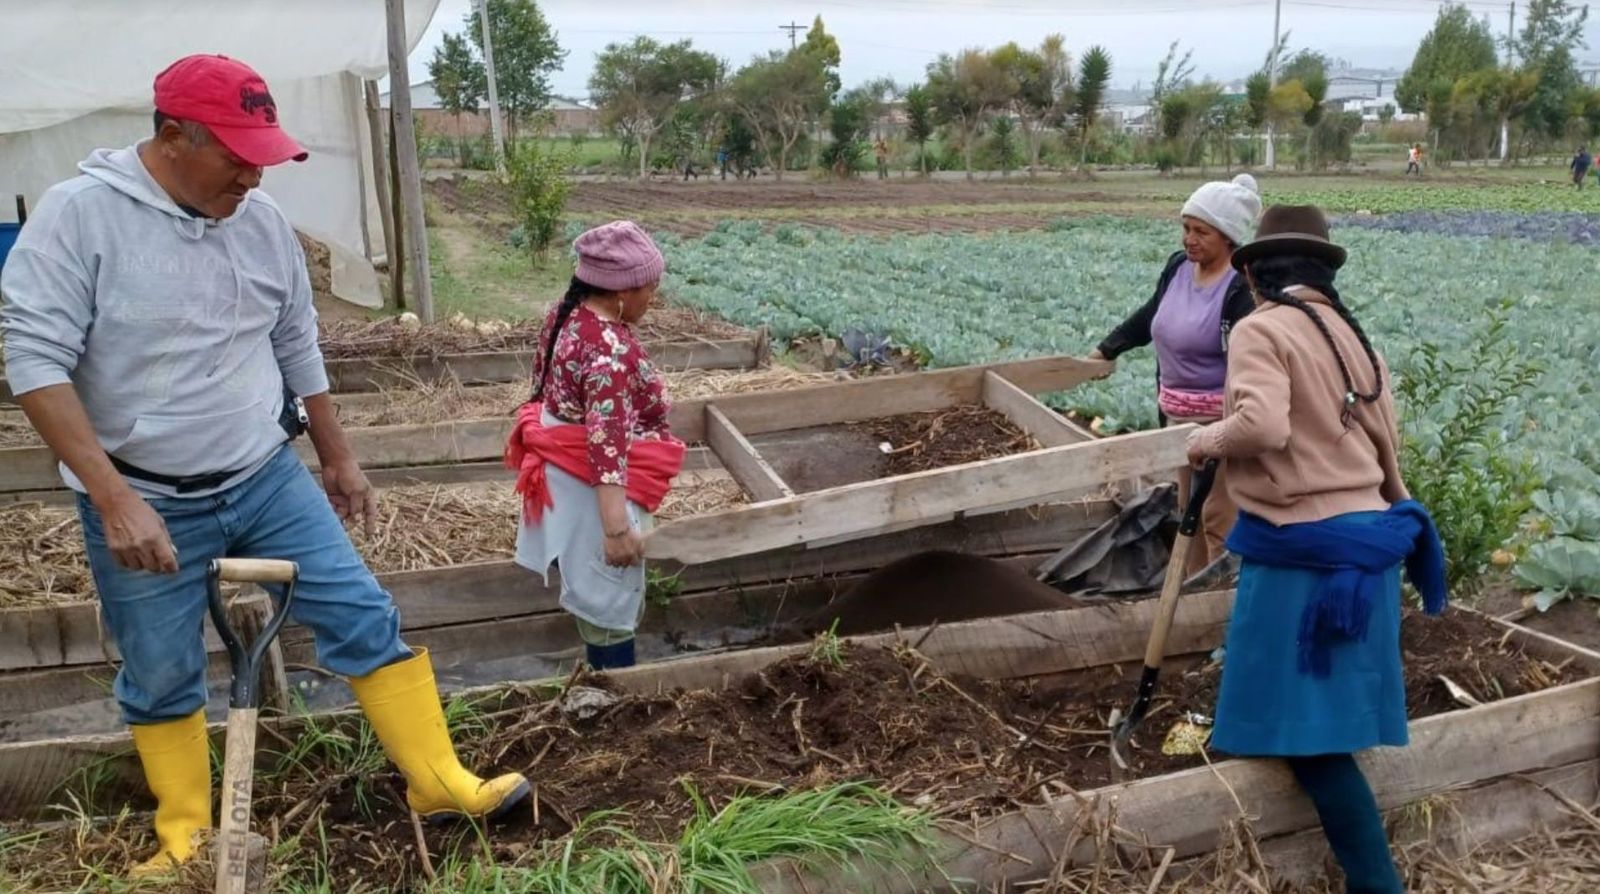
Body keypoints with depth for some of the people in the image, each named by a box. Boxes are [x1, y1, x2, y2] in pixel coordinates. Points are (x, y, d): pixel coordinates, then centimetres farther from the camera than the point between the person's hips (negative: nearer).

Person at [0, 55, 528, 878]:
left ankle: (439, 784, 11)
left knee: (365, 619, 0)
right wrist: (114, 497, -25)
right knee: (160, 679, 11)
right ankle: (185, 836, 32)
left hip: (266, 480, 4)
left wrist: (338, 458, 17)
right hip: (147, 502, -3)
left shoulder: (263, 221, 0)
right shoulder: (79, 214, -15)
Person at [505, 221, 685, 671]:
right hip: (595, 490, -10)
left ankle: (601, 675, 38)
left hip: (568, 477, 10)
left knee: (597, 592, 24)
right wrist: (617, 527, -33)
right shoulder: (610, 348, -28)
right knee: (611, 600, 3)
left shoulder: (566, 314, 2)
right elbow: (607, 440, -33)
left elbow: (545, 382, 15)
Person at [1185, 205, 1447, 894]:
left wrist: (1208, 439, -7)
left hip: (1300, 548, -8)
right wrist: (1391, 511, 29)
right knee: (1325, 710, 21)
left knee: (1307, 727, -1)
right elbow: (1385, 445, 15)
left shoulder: (1261, 329, -11)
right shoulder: (1353, 336, 12)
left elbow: (1262, 425, -27)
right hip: (1364, 536, 8)